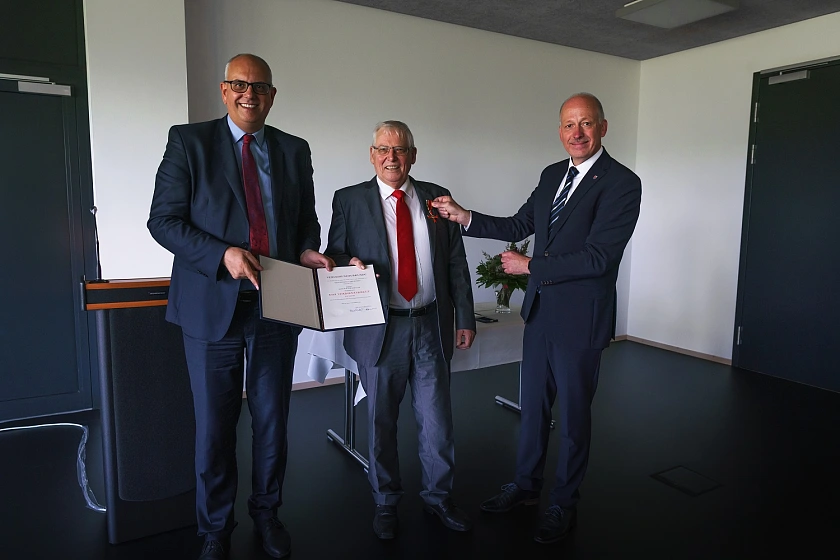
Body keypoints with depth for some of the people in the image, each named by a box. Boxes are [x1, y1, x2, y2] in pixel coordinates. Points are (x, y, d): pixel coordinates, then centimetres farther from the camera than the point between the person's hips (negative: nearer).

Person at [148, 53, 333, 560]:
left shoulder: (295, 150, 8)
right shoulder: (189, 141, -1)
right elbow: (164, 220, -6)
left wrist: (307, 251, -7)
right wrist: (222, 255, -20)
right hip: (214, 305, -2)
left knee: (273, 419, 15)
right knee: (214, 426, 10)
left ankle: (267, 512, 37)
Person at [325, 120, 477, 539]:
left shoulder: (436, 197, 7)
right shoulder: (349, 200, 1)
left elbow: (456, 262, 7)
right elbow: (333, 255, 3)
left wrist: (465, 318, 5)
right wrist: (349, 263, -20)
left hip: (432, 326, 2)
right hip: (380, 328, -1)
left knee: (437, 418, 11)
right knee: (381, 420, 11)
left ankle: (438, 497, 34)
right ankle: (386, 503, 33)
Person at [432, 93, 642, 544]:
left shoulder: (622, 184, -14)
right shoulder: (551, 175, 8)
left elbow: (598, 257, -22)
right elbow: (519, 226, 12)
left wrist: (530, 266, -16)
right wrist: (464, 216, 1)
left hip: (579, 320, -6)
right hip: (539, 312, 6)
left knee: (573, 413, 11)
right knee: (533, 406, 18)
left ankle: (564, 503, 32)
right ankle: (525, 486, 39)